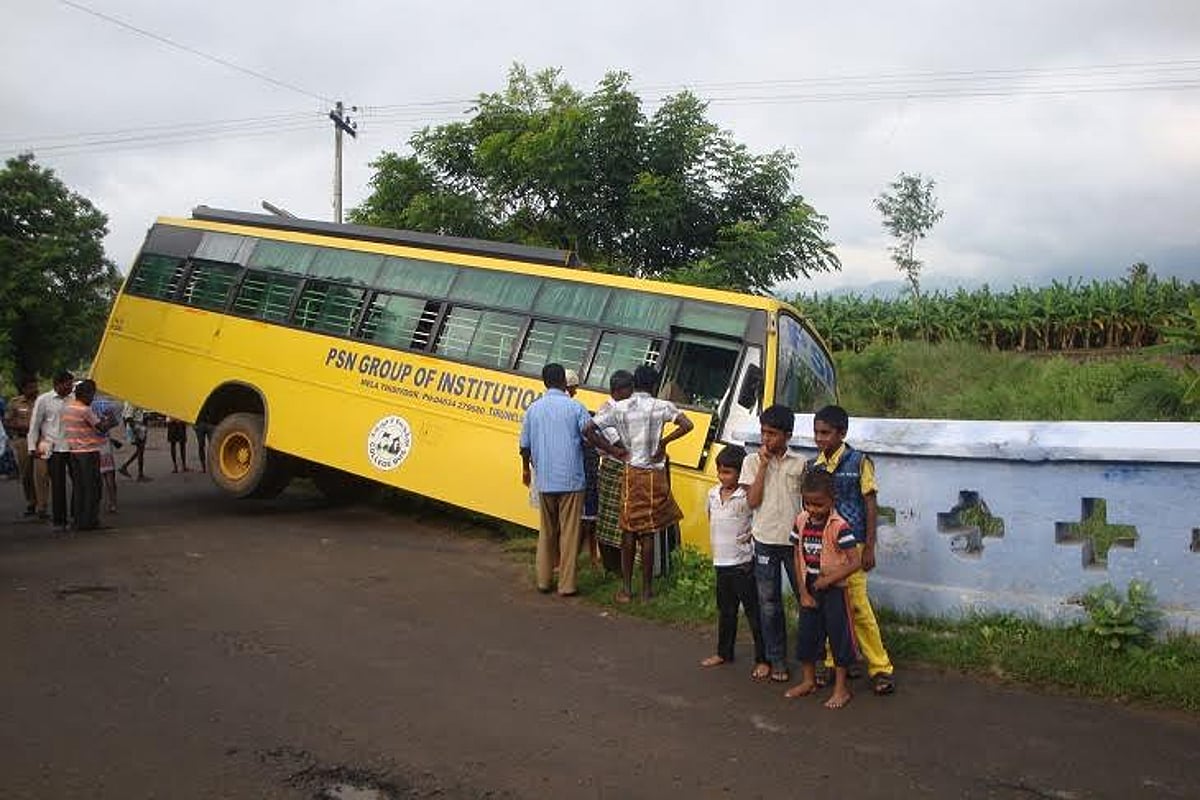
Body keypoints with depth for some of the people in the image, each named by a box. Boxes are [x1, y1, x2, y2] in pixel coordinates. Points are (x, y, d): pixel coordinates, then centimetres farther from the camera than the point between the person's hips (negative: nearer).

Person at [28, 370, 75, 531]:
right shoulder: (43, 400, 0)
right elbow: (34, 425, 4)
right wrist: (32, 447, 0)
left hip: (72, 447, 3)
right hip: (54, 449, -3)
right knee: (57, 486, 0)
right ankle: (58, 520, 10)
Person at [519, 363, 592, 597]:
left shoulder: (533, 409, 4)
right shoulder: (575, 408, -6)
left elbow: (525, 446, 10)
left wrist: (526, 469, 26)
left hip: (544, 481, 3)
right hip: (571, 480, -3)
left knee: (546, 532, 16)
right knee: (569, 534, 4)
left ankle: (544, 581, 20)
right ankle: (567, 585, 7)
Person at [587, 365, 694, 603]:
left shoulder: (618, 408, 1)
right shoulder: (661, 407, -4)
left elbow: (589, 429, -4)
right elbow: (687, 425, -16)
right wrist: (664, 441, -4)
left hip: (631, 474, 1)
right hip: (654, 475, -1)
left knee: (629, 531, 10)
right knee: (648, 533, 6)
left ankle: (626, 589, 13)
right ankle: (647, 590, 13)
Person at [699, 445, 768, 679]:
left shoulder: (746, 497, -16)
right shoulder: (713, 493, 5)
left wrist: (751, 535, -23)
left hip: (743, 562, -7)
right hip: (721, 561, 7)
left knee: (753, 611, 1)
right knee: (725, 610, 19)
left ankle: (763, 660, 11)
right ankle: (724, 653, 33)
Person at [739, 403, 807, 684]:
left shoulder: (800, 464, 2)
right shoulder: (752, 461, 2)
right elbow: (753, 501, -8)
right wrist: (763, 464, -11)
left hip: (795, 540, 0)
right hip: (765, 541, 1)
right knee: (769, 604, 7)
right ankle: (777, 661, 18)